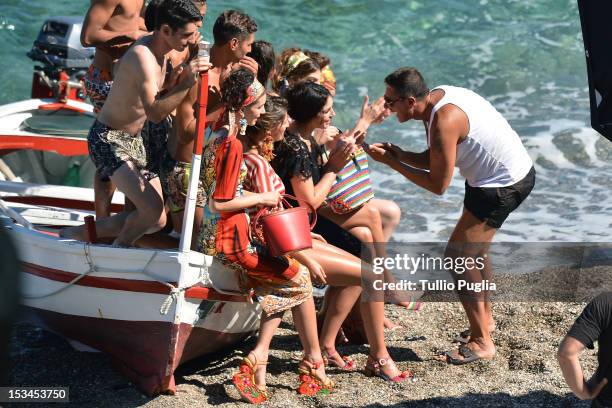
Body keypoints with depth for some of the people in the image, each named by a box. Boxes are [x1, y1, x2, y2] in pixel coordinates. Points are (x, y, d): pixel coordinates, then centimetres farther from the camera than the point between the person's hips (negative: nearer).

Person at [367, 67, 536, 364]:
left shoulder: (444, 121, -28)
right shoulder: (437, 97, 2)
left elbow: (437, 185, -21)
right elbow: (432, 159, 8)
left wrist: (392, 162, -16)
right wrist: (398, 154, -9)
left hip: (504, 186, -10)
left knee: (457, 256, -9)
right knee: (474, 250, 25)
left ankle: (481, 342, -3)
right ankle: (485, 319, 43)